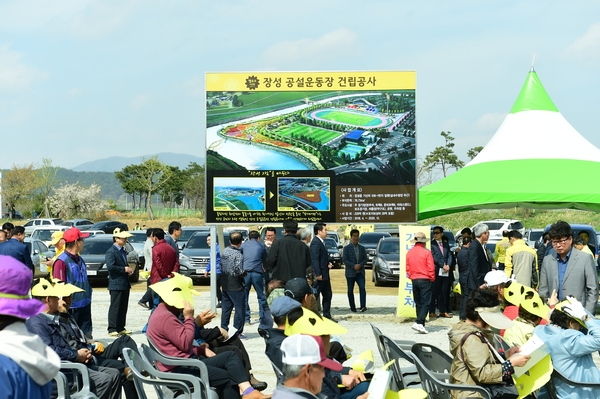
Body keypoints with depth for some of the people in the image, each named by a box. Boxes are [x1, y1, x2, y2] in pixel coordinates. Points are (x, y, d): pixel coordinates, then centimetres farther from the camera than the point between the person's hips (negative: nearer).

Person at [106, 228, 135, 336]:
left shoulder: (123, 251, 17)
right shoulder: (111, 252, -11)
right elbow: (110, 266, -23)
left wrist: (129, 269, 8)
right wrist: (125, 269, -17)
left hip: (125, 283, 9)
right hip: (116, 284, -9)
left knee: (123, 307, 11)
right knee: (115, 307, -5)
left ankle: (121, 328, 18)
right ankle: (112, 329, -1)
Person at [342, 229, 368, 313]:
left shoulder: (362, 248, 11)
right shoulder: (346, 248, -1)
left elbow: (365, 259, 8)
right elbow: (344, 260, -8)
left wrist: (360, 265, -12)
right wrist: (353, 266, -19)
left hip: (360, 272, 2)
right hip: (350, 273, -2)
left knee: (362, 288, -15)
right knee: (350, 291, 4)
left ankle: (363, 306, -19)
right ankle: (352, 307, 13)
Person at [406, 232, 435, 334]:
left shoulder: (409, 252, 5)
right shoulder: (426, 252, -10)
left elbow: (407, 268, 10)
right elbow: (431, 268, -10)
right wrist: (432, 279, 2)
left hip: (414, 280, 5)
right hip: (425, 280, -5)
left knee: (418, 303, 12)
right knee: (425, 303, -4)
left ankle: (421, 325, 14)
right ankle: (419, 323, -19)